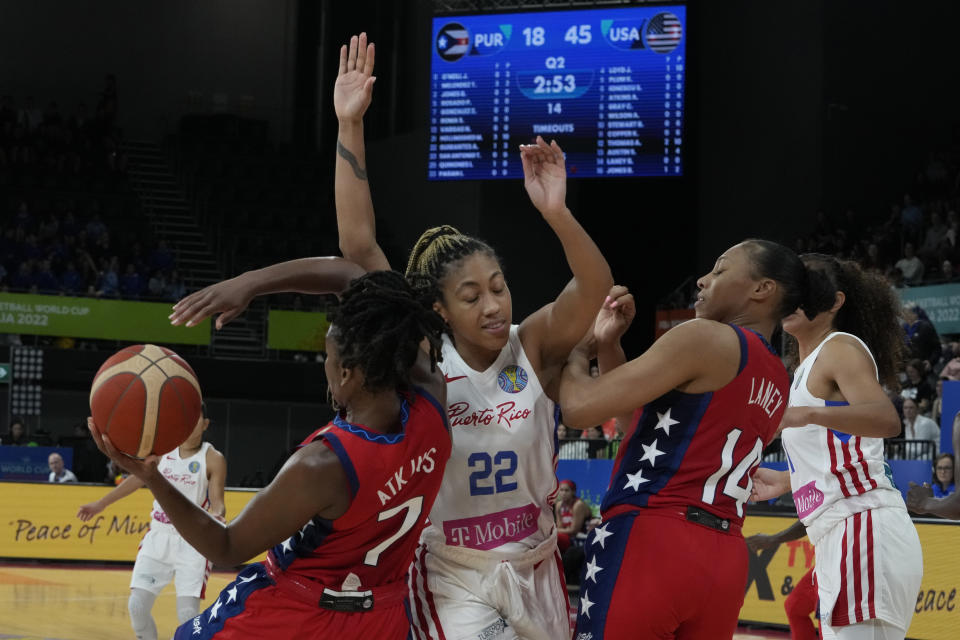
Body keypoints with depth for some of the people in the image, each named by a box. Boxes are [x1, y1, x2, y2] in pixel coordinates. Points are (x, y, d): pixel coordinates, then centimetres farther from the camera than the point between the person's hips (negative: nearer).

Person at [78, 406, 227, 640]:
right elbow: (137, 478, 16)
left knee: (187, 614, -13)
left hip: (192, 543, -4)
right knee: (137, 606, -2)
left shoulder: (213, 459, -8)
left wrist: (216, 515, -35)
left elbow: (217, 502, -11)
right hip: (158, 537, 4)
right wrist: (100, 504, 19)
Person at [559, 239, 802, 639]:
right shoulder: (777, 385, 18)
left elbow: (581, 409, -11)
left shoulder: (705, 338, -7)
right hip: (725, 558, 8)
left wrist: (577, 352, 9)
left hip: (652, 541, -8)